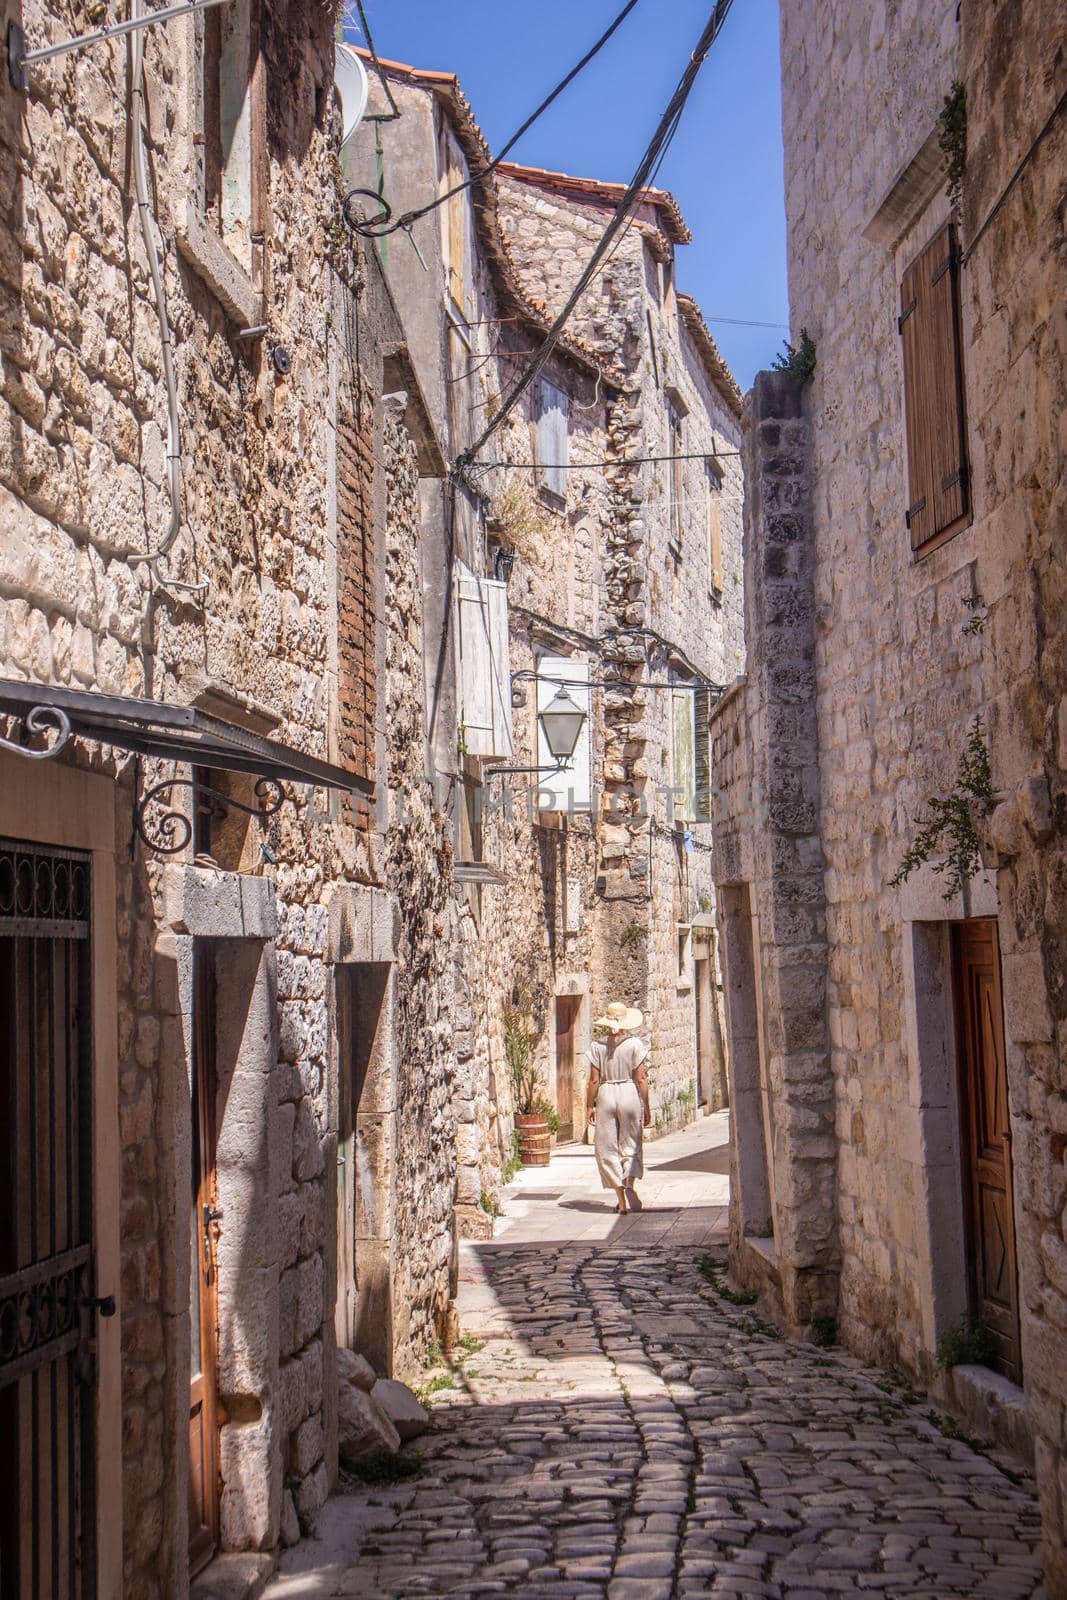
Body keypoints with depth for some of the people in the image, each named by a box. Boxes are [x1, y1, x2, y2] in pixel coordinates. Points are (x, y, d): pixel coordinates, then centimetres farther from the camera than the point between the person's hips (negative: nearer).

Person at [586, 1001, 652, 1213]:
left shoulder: (597, 1046, -2)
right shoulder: (634, 1044, -5)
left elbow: (594, 1080, -2)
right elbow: (640, 1079, -4)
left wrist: (590, 1105, 9)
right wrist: (646, 1108, 3)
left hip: (606, 1095, 0)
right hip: (630, 1094, 0)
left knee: (607, 1148, 8)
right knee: (630, 1145, 12)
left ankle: (621, 1198, 5)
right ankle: (629, 1184, -14)